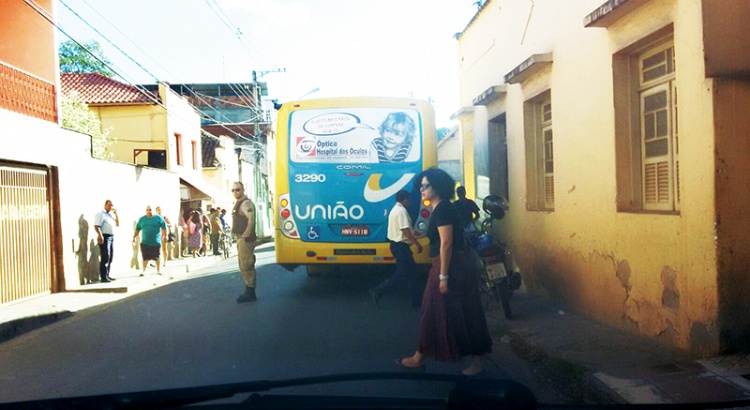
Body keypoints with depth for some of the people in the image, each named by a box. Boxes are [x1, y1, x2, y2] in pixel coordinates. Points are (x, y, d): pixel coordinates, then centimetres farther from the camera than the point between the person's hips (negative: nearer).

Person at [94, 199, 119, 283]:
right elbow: (96, 226, -15)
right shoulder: (101, 214, -5)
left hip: (112, 237, 8)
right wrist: (100, 236, -26)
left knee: (110, 257, 10)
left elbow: (117, 224, 19)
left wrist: (116, 214, 9)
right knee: (105, 257, -12)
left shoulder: (111, 214, 18)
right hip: (105, 237, -8)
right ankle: (103, 277, -12)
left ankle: (107, 275, 17)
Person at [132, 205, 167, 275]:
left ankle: (158, 270, 16)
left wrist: (164, 235, -1)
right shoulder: (142, 219, 9)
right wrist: (134, 237, 8)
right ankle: (144, 271, 9)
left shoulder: (158, 218, 1)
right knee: (145, 257, -1)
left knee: (157, 257, 4)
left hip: (156, 242, -1)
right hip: (145, 242, 2)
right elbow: (137, 229, 13)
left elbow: (164, 227, 4)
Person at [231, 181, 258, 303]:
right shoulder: (238, 203, 18)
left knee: (246, 266, -9)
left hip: (245, 239, -11)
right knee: (244, 266, 16)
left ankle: (250, 293, -5)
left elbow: (251, 219, -26)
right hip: (240, 238, 11)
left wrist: (246, 234, -29)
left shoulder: (246, 203, -14)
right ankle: (249, 292, 25)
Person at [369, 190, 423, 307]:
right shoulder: (401, 211, -17)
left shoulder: (395, 210, 15)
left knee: (411, 271, 13)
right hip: (401, 246, -11)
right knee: (402, 274, -3)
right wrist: (417, 244, -17)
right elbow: (406, 231, -23)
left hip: (396, 244, 11)